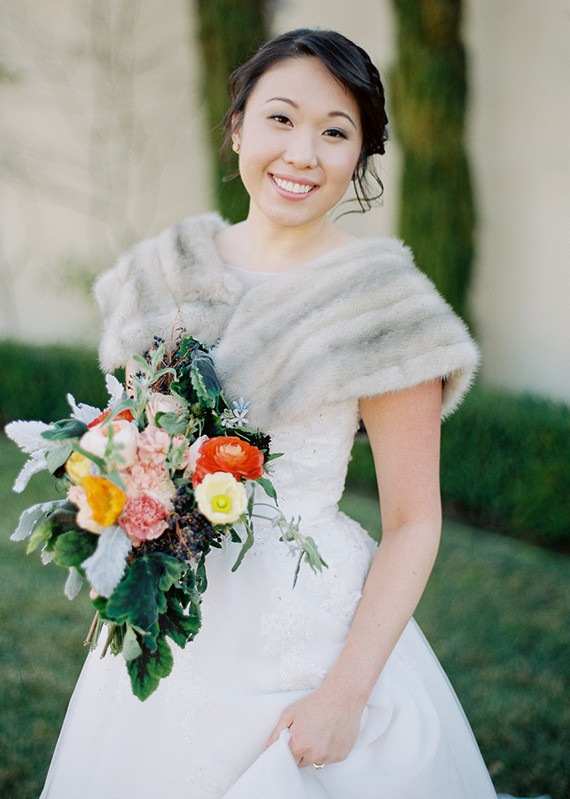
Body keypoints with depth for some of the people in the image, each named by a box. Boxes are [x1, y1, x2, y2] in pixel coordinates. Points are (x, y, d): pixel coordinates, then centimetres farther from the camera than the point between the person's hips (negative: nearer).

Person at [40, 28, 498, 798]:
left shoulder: (382, 300, -12)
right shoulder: (168, 272, 3)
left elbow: (413, 523, -12)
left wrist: (347, 693, -18)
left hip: (305, 634, -5)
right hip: (167, 630, 5)